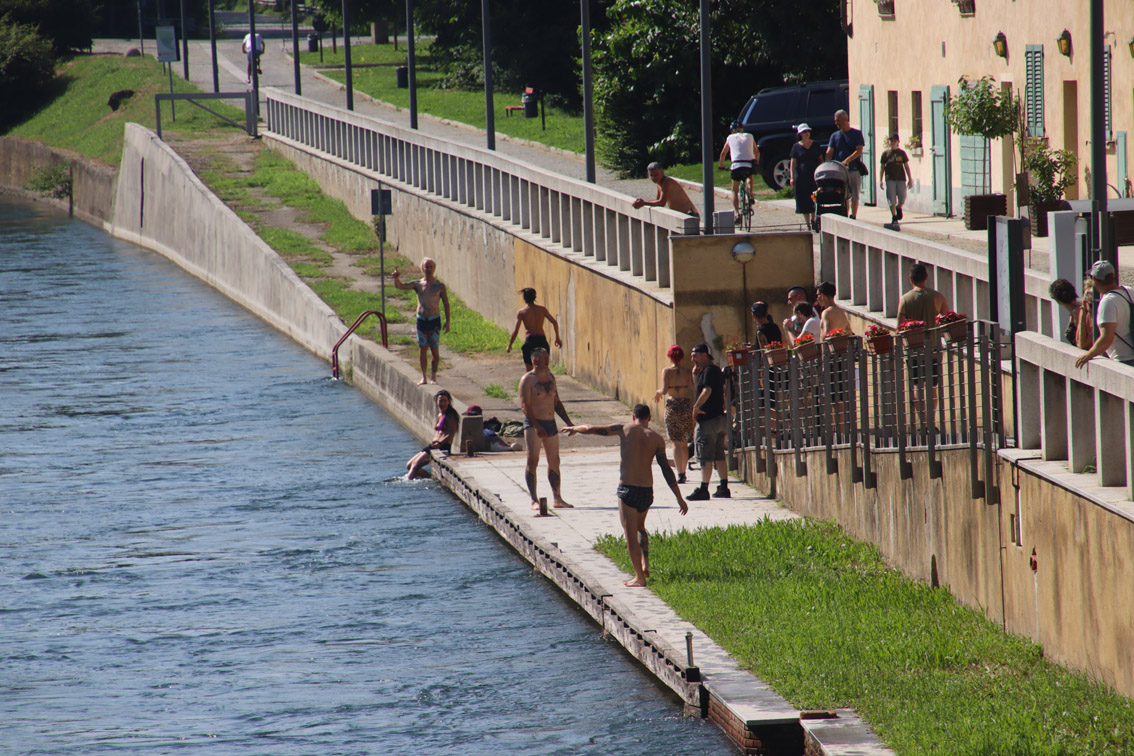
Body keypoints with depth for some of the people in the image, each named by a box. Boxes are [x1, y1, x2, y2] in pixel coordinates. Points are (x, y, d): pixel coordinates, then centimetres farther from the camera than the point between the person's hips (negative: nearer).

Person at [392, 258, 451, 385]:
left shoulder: (439, 286, 2)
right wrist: (396, 278, -28)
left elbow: (446, 304, 5)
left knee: (435, 350, -2)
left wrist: (447, 321, -3)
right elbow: (400, 286, -5)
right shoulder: (418, 284, 4)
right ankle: (423, 376, 9)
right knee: (422, 349, 3)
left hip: (435, 321, -1)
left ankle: (433, 376, 7)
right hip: (421, 320, 1)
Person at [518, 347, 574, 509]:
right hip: (533, 424, -7)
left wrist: (568, 422, 14)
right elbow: (525, 406, -15)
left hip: (550, 423, 7)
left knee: (554, 462, 8)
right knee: (533, 461, -7)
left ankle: (558, 499, 12)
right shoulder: (527, 380, -9)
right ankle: (534, 500, -7)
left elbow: (557, 403, 21)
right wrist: (537, 426, -23)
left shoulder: (550, 377, 14)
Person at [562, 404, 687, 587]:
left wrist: (575, 429, 28)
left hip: (627, 489, -4)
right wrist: (679, 498, 2)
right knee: (640, 527, 27)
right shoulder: (657, 439, 3)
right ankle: (645, 563, 11)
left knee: (630, 534, 0)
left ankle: (639, 577, -3)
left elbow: (592, 429, 7)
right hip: (647, 490, 4)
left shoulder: (624, 429, 0)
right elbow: (666, 470, 0)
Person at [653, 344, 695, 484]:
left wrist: (658, 393, 7)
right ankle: (683, 471, 22)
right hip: (686, 405, 2)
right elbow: (692, 388, -7)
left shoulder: (667, 371, -5)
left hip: (672, 406, -2)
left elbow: (664, 390, -14)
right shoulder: (688, 371, 0)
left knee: (676, 442, -2)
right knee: (684, 442, 16)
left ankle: (680, 474, -12)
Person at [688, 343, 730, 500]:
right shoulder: (717, 370, 17)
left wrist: (696, 407, -21)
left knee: (705, 457, -8)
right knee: (719, 456, 12)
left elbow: (707, 390, -27)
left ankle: (703, 489, -8)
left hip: (708, 420, -10)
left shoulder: (709, 371, -14)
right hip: (719, 417, 10)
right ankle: (724, 487, 13)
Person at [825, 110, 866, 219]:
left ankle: (853, 216, 9)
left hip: (854, 170, -2)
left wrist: (847, 160, -21)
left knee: (854, 196, 2)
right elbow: (829, 152, 2)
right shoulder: (835, 136, 11)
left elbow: (859, 151, -7)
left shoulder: (856, 134, 3)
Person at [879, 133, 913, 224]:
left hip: (901, 178, 0)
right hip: (890, 179, 0)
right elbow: (882, 167, 9)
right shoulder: (885, 154, 6)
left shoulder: (902, 153, 7)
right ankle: (894, 217, 6)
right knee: (891, 199, -5)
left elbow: (906, 166, 9)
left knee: (902, 198, -5)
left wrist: (910, 180, 4)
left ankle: (898, 208, 27)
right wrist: (881, 180, 3)